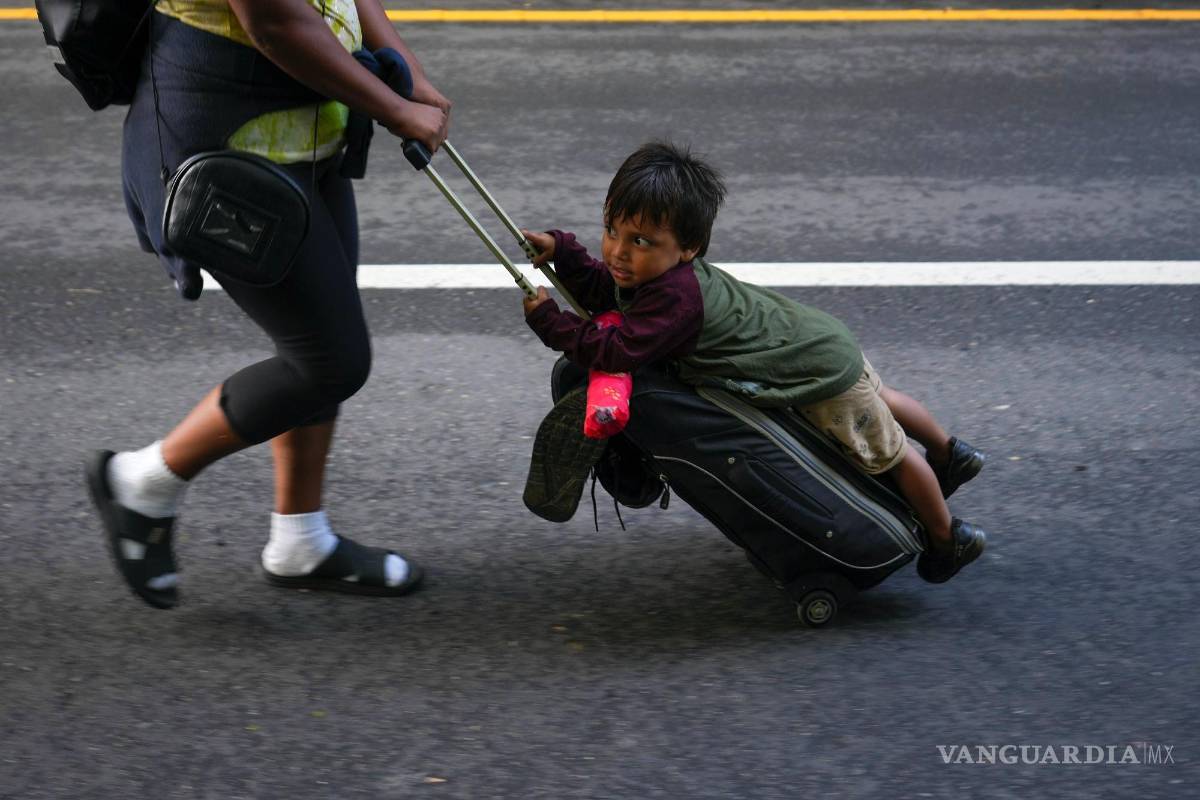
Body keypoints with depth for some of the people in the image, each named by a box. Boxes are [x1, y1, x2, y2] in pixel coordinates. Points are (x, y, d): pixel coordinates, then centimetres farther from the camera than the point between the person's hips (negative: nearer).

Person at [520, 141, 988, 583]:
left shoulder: (675, 298, -39)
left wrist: (548, 320, -34)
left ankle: (948, 537, 35)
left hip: (821, 373, -9)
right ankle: (949, 454, 60)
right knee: (879, 402, 34)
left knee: (890, 454, 13)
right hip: (818, 343, 9)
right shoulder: (652, 270, -11)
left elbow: (616, 353, -42)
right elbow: (600, 291, 4)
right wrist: (561, 251, -10)